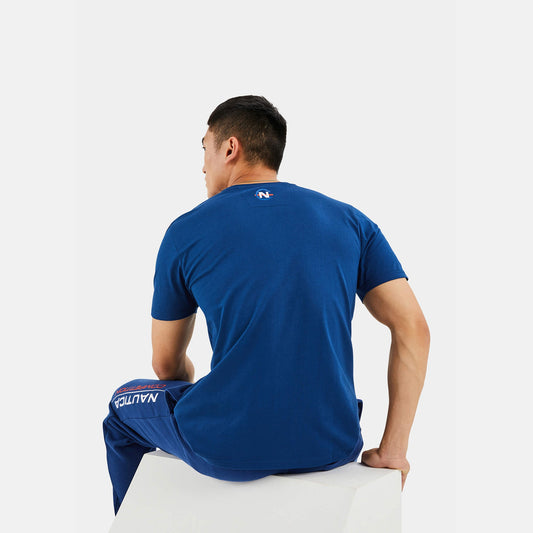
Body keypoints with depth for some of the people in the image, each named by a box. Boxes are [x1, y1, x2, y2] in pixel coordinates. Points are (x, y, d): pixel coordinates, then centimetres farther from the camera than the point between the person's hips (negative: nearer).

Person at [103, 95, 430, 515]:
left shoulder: (186, 232, 1)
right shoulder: (350, 221, 6)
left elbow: (167, 365, 11)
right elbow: (414, 329, -2)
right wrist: (392, 450, 4)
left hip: (228, 449, -2)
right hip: (332, 449, 3)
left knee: (125, 403, 30)